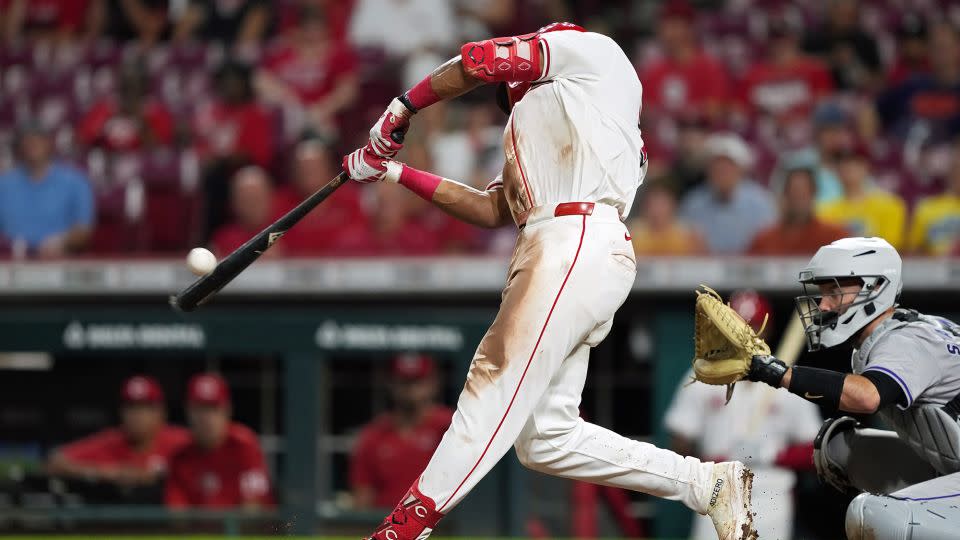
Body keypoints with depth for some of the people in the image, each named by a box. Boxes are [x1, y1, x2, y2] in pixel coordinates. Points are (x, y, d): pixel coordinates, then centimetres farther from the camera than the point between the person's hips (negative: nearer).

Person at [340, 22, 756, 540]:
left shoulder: (592, 50, 12)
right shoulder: (535, 129, 36)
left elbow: (479, 60, 5)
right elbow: (493, 210, 29)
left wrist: (401, 109, 17)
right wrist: (396, 173, 29)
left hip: (581, 243, -9)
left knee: (497, 387, -16)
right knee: (546, 438, 2)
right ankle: (708, 483, 3)